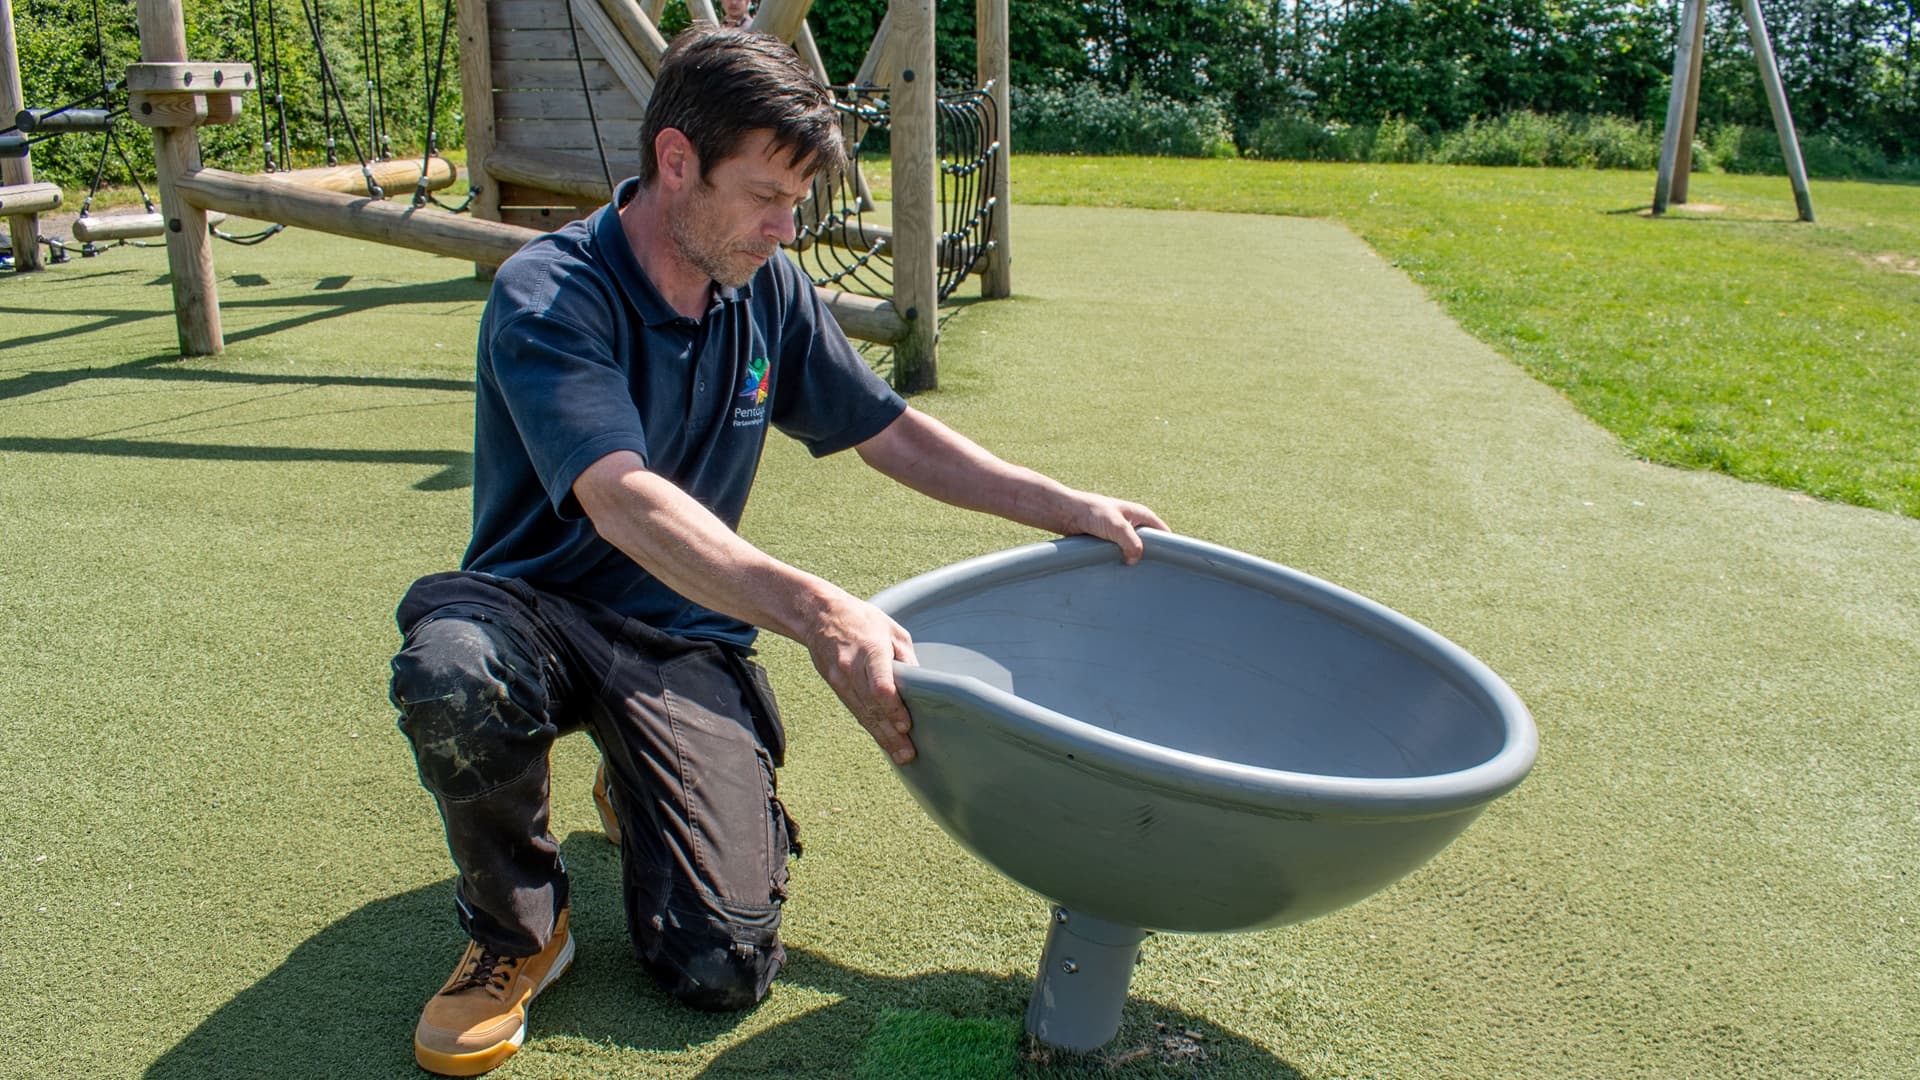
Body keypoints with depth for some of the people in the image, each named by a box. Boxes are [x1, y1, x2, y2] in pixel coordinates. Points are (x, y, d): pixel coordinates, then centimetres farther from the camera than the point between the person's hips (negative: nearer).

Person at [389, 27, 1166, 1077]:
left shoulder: (768, 290, -1)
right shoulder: (547, 296, -20)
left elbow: (892, 434, 9)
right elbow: (623, 502, -36)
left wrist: (1072, 508, 4)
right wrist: (817, 611, -50)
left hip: (686, 637, 3)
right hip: (539, 605, -3)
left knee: (723, 964, -14)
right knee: (454, 676, -40)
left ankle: (650, 782, 19)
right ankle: (513, 927, -9)